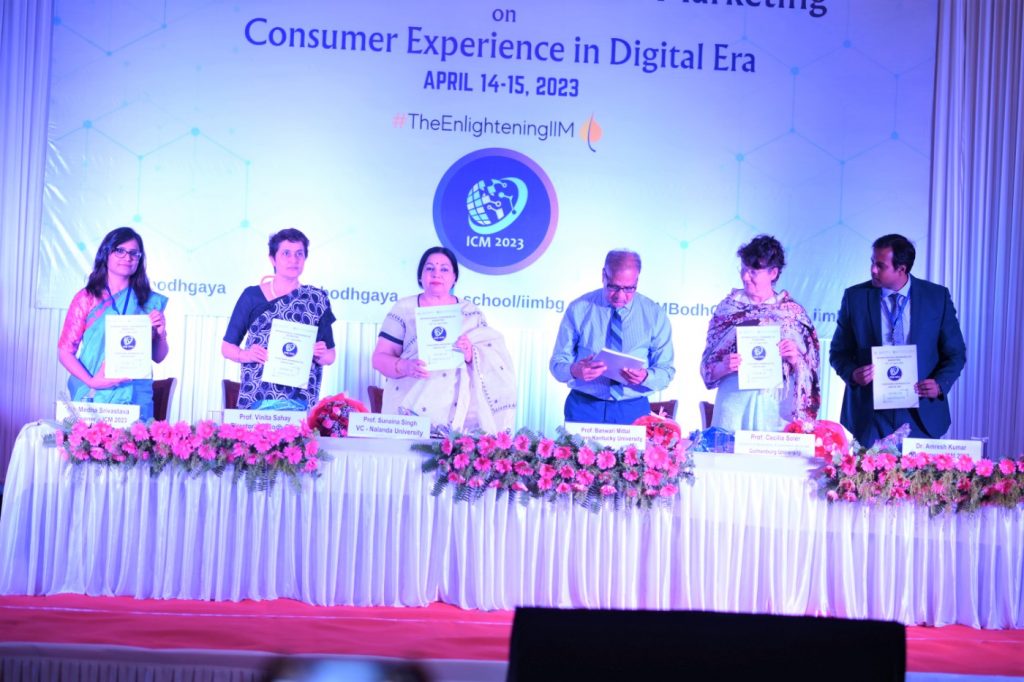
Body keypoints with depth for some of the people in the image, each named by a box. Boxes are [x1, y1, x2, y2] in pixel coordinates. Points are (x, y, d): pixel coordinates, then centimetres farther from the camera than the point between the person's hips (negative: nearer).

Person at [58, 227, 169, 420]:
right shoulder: (87, 298, 0)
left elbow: (158, 357, 9)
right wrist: (91, 381, -15)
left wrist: (161, 334, -10)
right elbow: (65, 351, -1)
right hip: (91, 397, -1)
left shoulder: (150, 302, 5)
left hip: (135, 399, 1)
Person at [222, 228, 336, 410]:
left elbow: (330, 356, 10)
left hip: (301, 401, 0)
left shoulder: (317, 299, 5)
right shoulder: (252, 296, 3)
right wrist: (246, 355, -12)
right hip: (257, 400, 0)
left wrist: (321, 355, -11)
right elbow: (227, 347, 7)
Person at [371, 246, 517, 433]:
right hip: (413, 410, -1)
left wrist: (471, 356, -14)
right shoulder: (403, 309, 9)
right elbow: (380, 358, 4)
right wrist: (406, 367, -16)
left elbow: (492, 360, 7)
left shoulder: (471, 313, 12)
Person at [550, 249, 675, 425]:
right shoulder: (578, 309, -2)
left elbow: (666, 371, 2)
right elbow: (557, 363, 0)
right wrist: (574, 371, -23)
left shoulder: (655, 314, 1)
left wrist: (645, 377, -20)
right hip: (583, 408, 0)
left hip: (633, 410, 1)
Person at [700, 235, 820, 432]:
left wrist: (795, 359, -13)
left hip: (776, 406, 0)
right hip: (733, 402, 1)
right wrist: (724, 367, -14)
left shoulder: (793, 312, 4)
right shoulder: (728, 306, 5)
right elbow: (708, 368, 5)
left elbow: (808, 370, 7)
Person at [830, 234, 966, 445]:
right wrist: (852, 374, -15)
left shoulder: (937, 296, 1)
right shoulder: (855, 297, 1)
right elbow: (839, 352, 6)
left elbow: (955, 353, 7)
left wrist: (940, 384, -11)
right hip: (868, 412, 0)